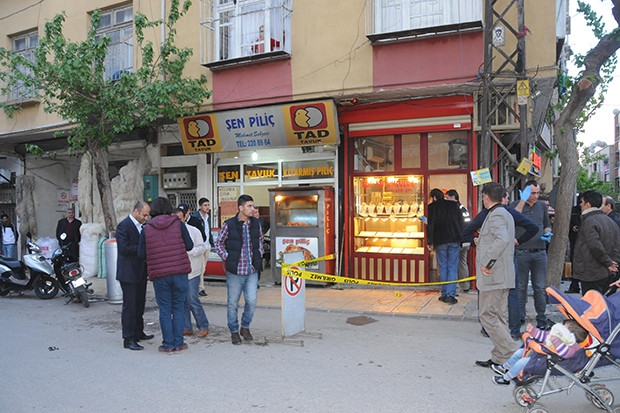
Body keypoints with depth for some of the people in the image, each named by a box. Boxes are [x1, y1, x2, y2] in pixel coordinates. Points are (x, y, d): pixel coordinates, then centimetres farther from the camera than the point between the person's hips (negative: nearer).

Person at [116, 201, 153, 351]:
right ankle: (128, 339, 4)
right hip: (128, 273, -9)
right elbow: (124, 248, -22)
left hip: (140, 272, 9)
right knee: (129, 306, -3)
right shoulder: (124, 226, -14)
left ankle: (138, 333, 30)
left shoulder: (142, 226, 12)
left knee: (139, 304, 17)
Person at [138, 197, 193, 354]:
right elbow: (189, 246, 0)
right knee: (178, 308, 9)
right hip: (179, 272, 0)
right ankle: (178, 343, 13)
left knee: (164, 310, 8)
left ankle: (168, 345, 12)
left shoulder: (146, 229, 0)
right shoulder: (178, 224, -2)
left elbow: (141, 254, 2)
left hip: (159, 275, 0)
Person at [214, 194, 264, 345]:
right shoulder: (229, 225, -8)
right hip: (235, 271, -3)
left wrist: (259, 254, 10)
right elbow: (218, 243, 3)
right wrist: (227, 258, -5)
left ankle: (245, 327, 22)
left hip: (252, 271, 3)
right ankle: (234, 331, 24)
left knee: (251, 301, -2)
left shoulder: (255, 223, 4)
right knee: (233, 303, 6)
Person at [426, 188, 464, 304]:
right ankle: (451, 295, -4)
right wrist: (460, 239, 17)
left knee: (443, 267, 8)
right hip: (454, 240, 2)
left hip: (440, 241, -2)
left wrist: (430, 242, 0)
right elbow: (461, 222, 11)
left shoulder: (432, 207, 0)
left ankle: (444, 294, 11)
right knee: (453, 268, 3)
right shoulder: (453, 205, 10)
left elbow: (430, 225, -6)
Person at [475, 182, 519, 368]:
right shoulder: (505, 214, 18)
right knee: (499, 318, 13)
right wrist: (481, 241, 24)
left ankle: (512, 355, -5)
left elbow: (502, 240, -31)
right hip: (502, 276, 11)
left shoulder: (496, 215, -15)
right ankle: (499, 358, 20)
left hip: (493, 276, -11)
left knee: (488, 316, -6)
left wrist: (486, 262, -26)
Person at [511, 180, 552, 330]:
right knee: (521, 287, 6)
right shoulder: (517, 204, 1)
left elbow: (547, 225, 23)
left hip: (540, 252, 3)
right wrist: (523, 200, -21)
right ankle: (520, 316, 16)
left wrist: (548, 233, 1)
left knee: (540, 288, 4)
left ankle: (541, 319, 12)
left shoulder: (542, 206, 13)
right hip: (521, 253, -3)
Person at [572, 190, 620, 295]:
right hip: (606, 274, 9)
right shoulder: (610, 220, 13)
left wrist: (608, 262, -14)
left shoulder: (589, 221, -16)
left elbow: (596, 246, -25)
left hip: (591, 275, -9)